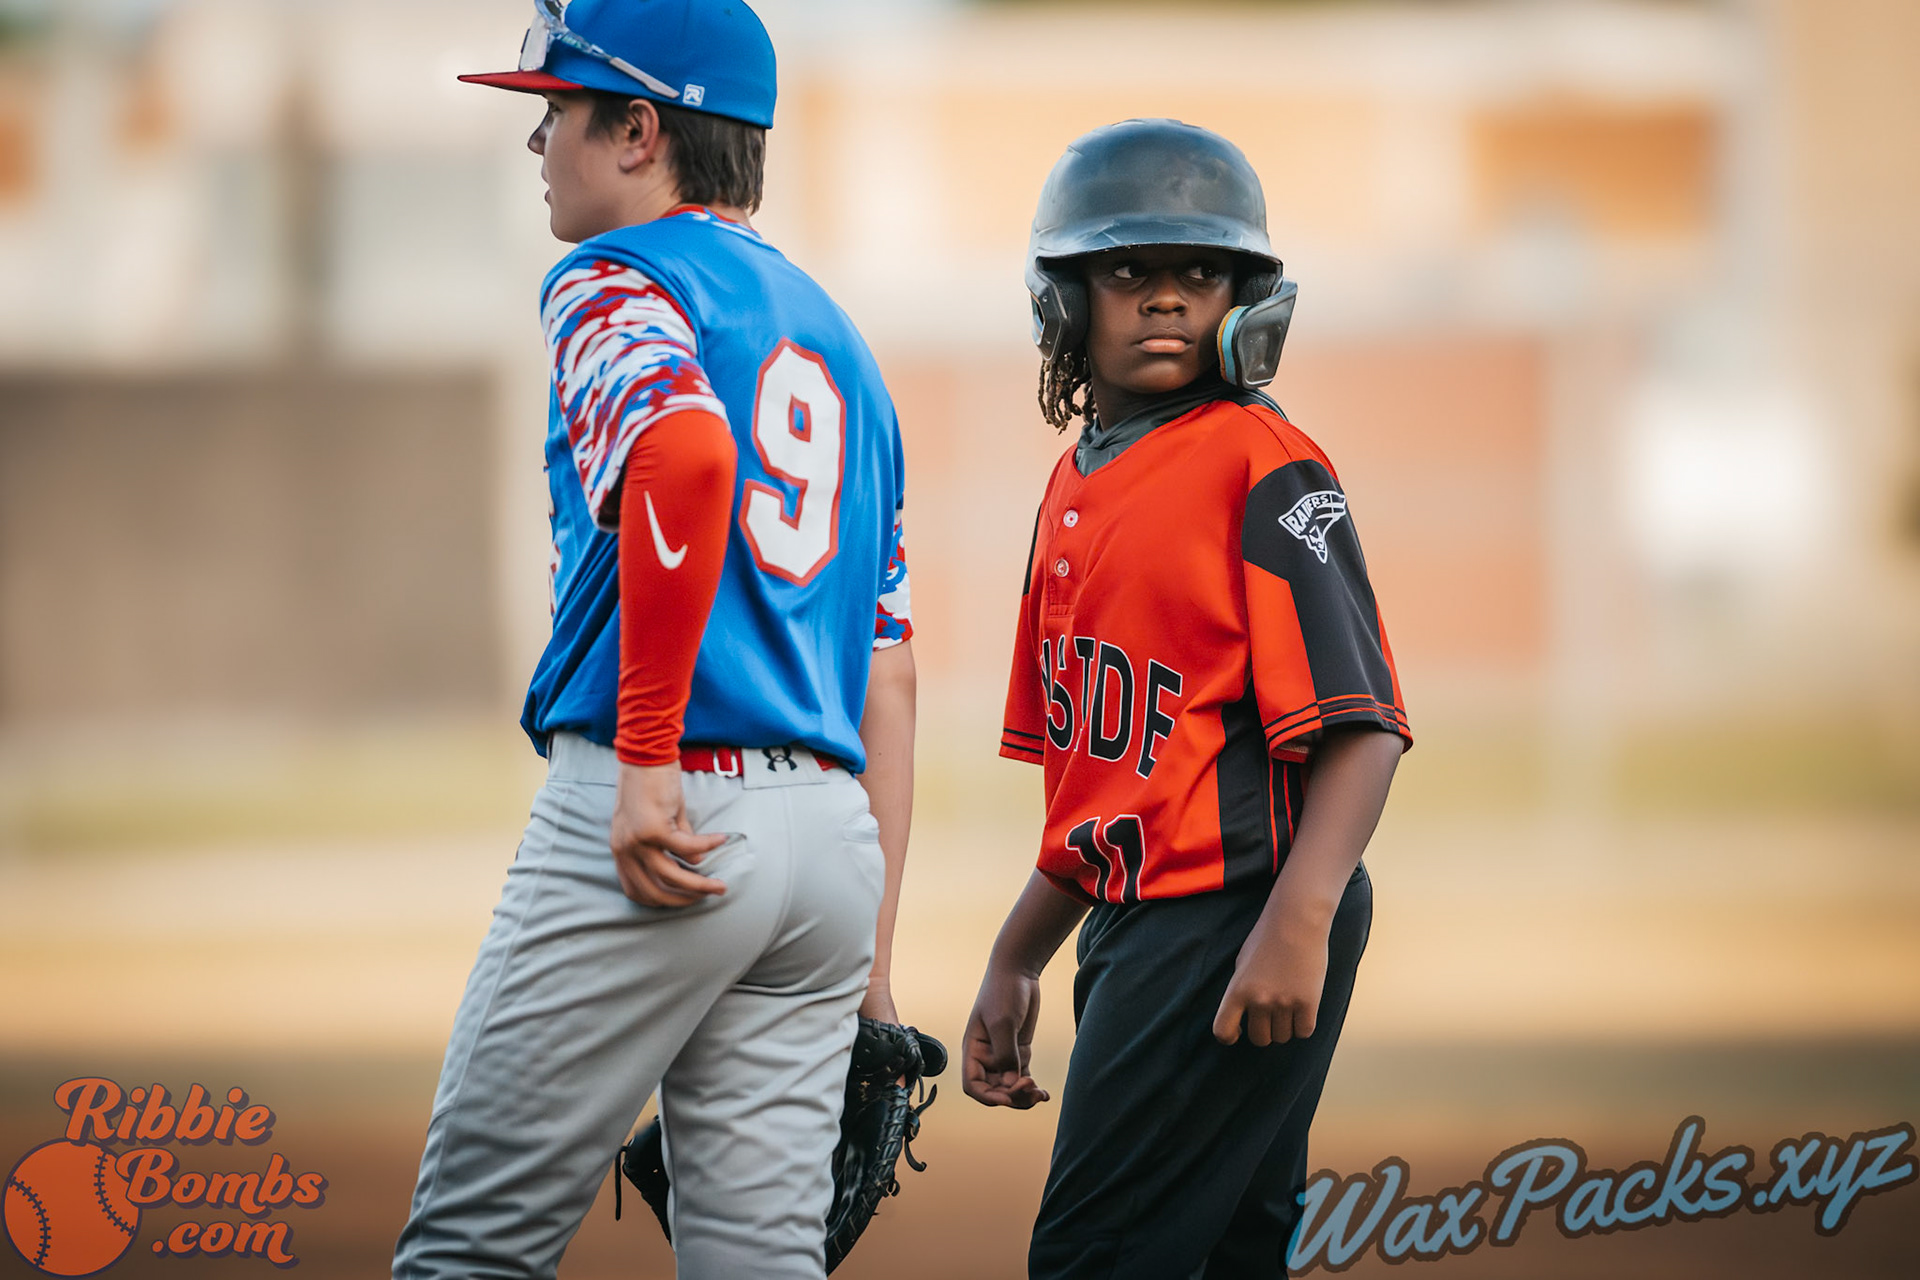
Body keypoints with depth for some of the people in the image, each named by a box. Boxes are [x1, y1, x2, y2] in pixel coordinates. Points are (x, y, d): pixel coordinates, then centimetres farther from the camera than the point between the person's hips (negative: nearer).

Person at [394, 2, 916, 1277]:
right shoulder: (838, 340, 24)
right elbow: (889, 670, 22)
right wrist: (871, 954, 22)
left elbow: (688, 449, -26)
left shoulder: (615, 282, -2)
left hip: (661, 821, -8)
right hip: (830, 827, 8)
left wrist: (648, 755, -23)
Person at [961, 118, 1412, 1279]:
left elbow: (1359, 725, -16)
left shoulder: (1264, 466, -9)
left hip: (1238, 923, -8)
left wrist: (1298, 921, -28)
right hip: (1136, 925, 8)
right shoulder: (1074, 489, 17)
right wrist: (1016, 963, 23)